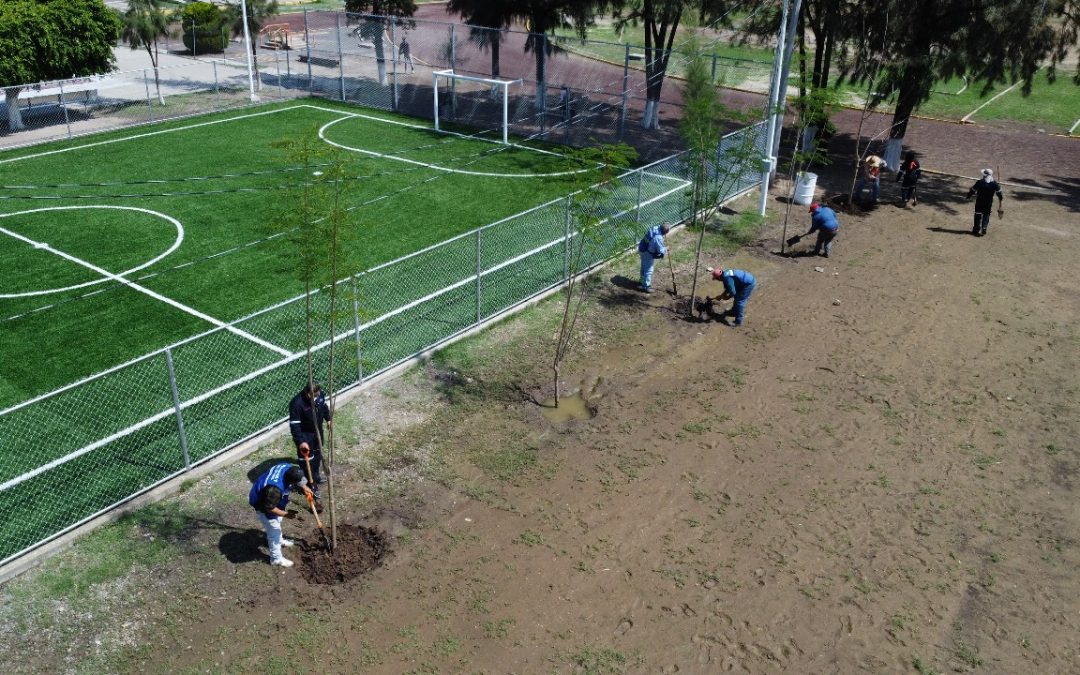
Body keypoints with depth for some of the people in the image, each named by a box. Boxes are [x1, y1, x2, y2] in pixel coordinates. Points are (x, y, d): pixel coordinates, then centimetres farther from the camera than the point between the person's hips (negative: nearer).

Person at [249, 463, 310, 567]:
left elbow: (298, 477, 3)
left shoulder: (289, 467, -23)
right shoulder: (275, 488, -45)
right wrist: (285, 514, -24)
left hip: (271, 499, 8)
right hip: (262, 504, -8)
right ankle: (276, 558, 27)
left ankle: (279, 540, 57)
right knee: (274, 530, 7)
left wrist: (304, 487, 0)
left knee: (277, 521, 30)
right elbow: (269, 507, -33)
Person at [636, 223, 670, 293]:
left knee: (644, 267, 25)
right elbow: (661, 250, -24)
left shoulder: (654, 228, -8)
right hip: (648, 253, -9)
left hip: (642, 248, 9)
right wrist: (666, 249, -2)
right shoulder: (658, 238, -33)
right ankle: (646, 286, 16)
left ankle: (644, 282, 43)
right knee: (648, 269, 5)